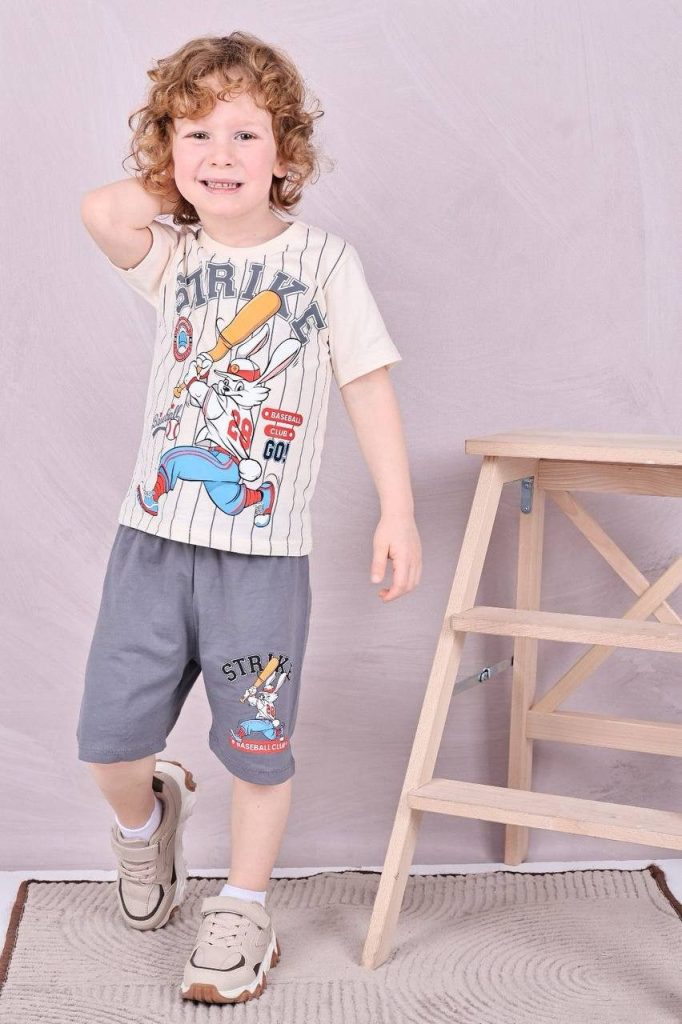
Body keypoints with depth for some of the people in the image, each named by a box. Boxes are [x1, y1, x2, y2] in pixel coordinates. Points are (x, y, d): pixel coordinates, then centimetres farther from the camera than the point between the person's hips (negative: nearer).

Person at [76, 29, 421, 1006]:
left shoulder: (324, 258, -1)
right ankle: (149, 815, 41)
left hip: (263, 555, -2)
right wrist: (175, 190, 2)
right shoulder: (172, 257, 6)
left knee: (256, 747, 5)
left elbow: (368, 386, -1)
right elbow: (102, 209, -15)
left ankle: (243, 908, 28)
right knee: (107, 739, 7)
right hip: (152, 539, 3)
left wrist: (398, 512, -6)